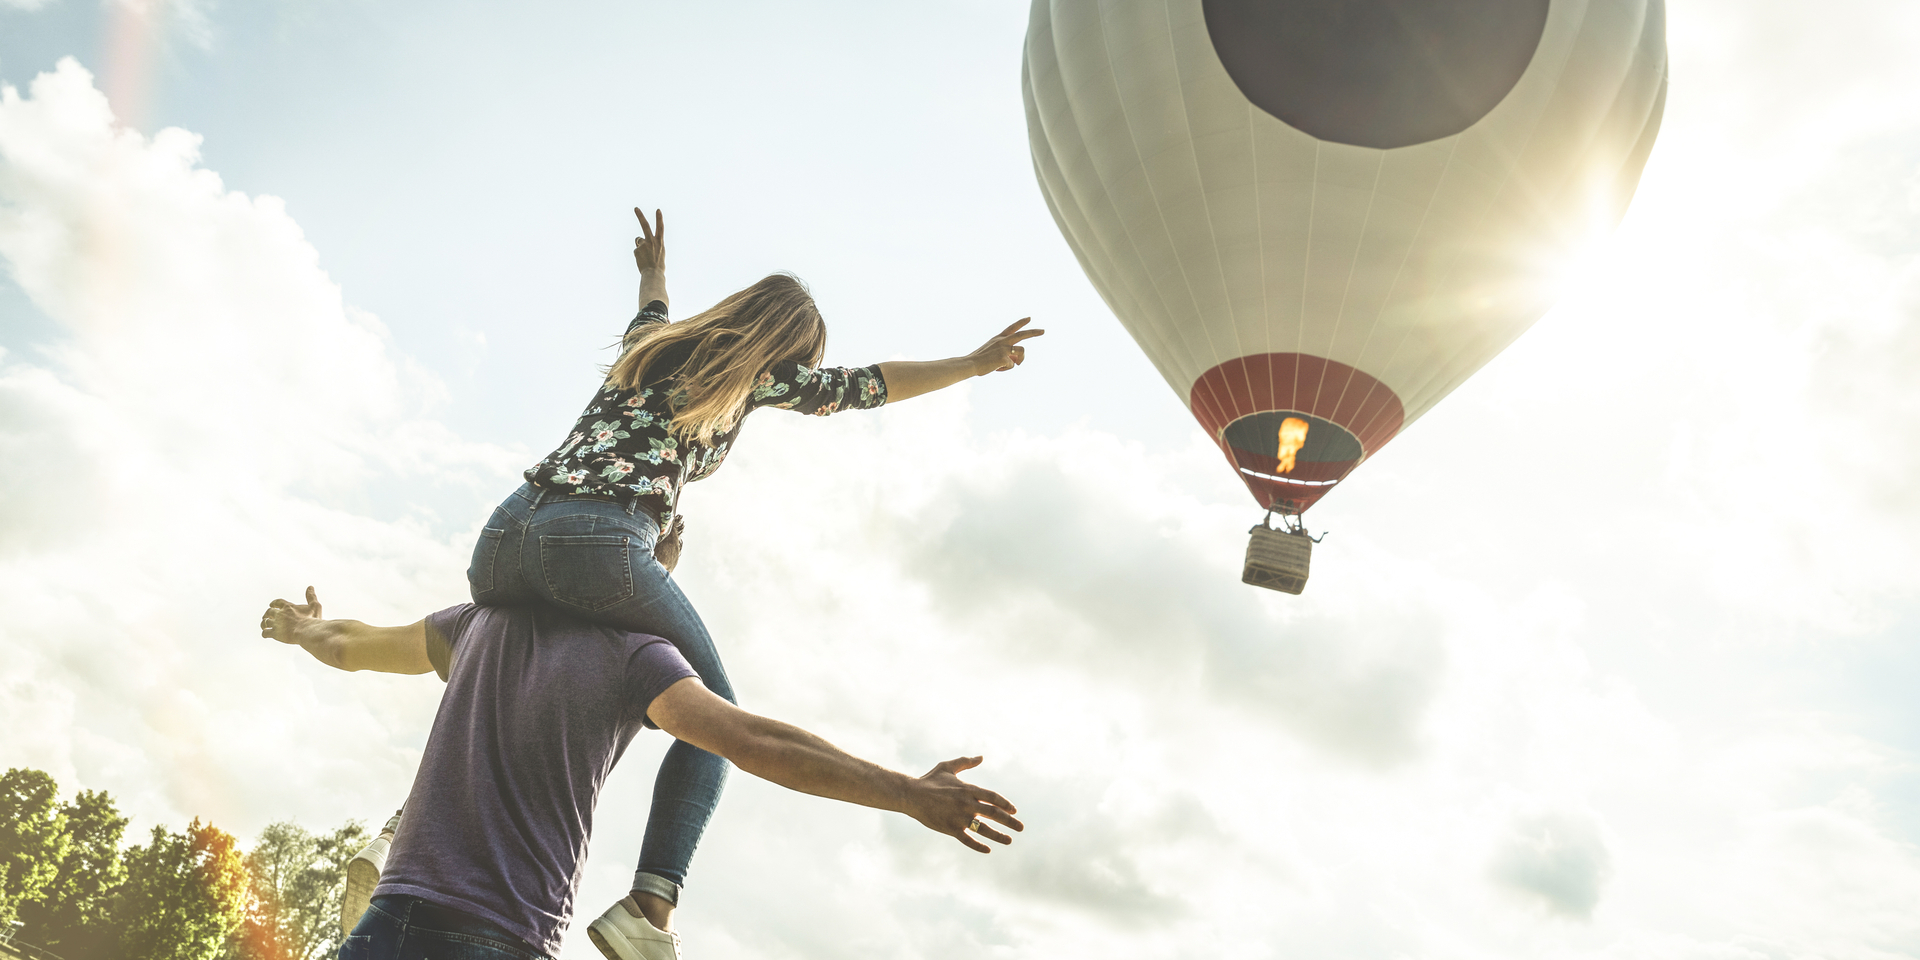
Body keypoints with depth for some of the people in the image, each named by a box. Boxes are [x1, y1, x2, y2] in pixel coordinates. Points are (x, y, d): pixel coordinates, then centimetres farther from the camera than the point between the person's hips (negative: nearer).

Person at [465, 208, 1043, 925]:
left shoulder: (648, 345, 28)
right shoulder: (754, 374, 11)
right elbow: (865, 385, 19)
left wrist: (653, 271, 75)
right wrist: (975, 363, 30)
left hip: (505, 533, 6)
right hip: (601, 543, -6)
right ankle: (650, 902, -5)